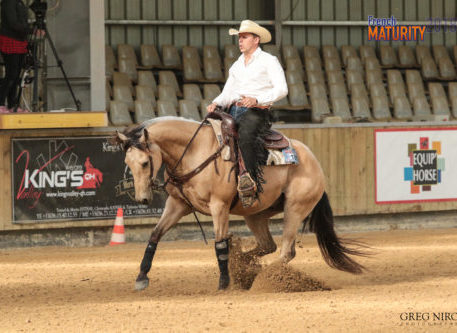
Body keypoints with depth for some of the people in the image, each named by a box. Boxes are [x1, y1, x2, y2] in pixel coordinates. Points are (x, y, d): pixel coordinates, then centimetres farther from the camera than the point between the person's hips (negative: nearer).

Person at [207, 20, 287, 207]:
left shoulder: (269, 61, 5)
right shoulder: (236, 66, 25)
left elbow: (281, 89, -6)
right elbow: (227, 92, 23)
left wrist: (256, 100, -19)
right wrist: (215, 103, 0)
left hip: (256, 112, -7)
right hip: (233, 112, 7)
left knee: (245, 135, -37)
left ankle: (252, 182, -41)